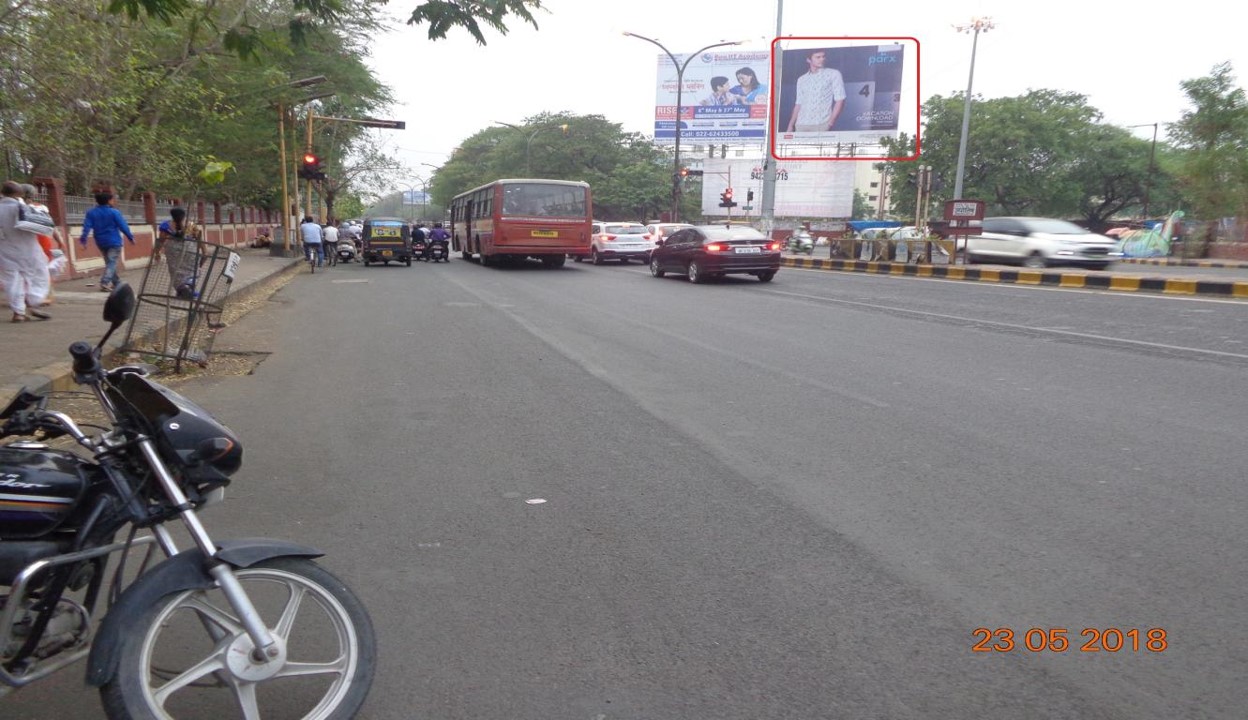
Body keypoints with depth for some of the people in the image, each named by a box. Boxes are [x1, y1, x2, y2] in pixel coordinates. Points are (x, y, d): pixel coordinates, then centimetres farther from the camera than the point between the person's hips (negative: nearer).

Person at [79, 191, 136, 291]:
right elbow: (123, 226, -10)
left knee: (109, 262, 18)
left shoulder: (91, 213, 4)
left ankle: (116, 282, 26)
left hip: (100, 242, 5)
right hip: (114, 241, -5)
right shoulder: (114, 212, -8)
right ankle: (104, 283, -23)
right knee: (112, 263, -8)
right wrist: (131, 237, -2)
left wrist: (83, 238, -6)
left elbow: (87, 226, -4)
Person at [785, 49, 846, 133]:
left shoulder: (833, 74, 7)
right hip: (801, 125, 3)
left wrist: (830, 123, -10)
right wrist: (791, 125, 8)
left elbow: (840, 100, 1)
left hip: (821, 125, -3)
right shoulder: (801, 80, 17)